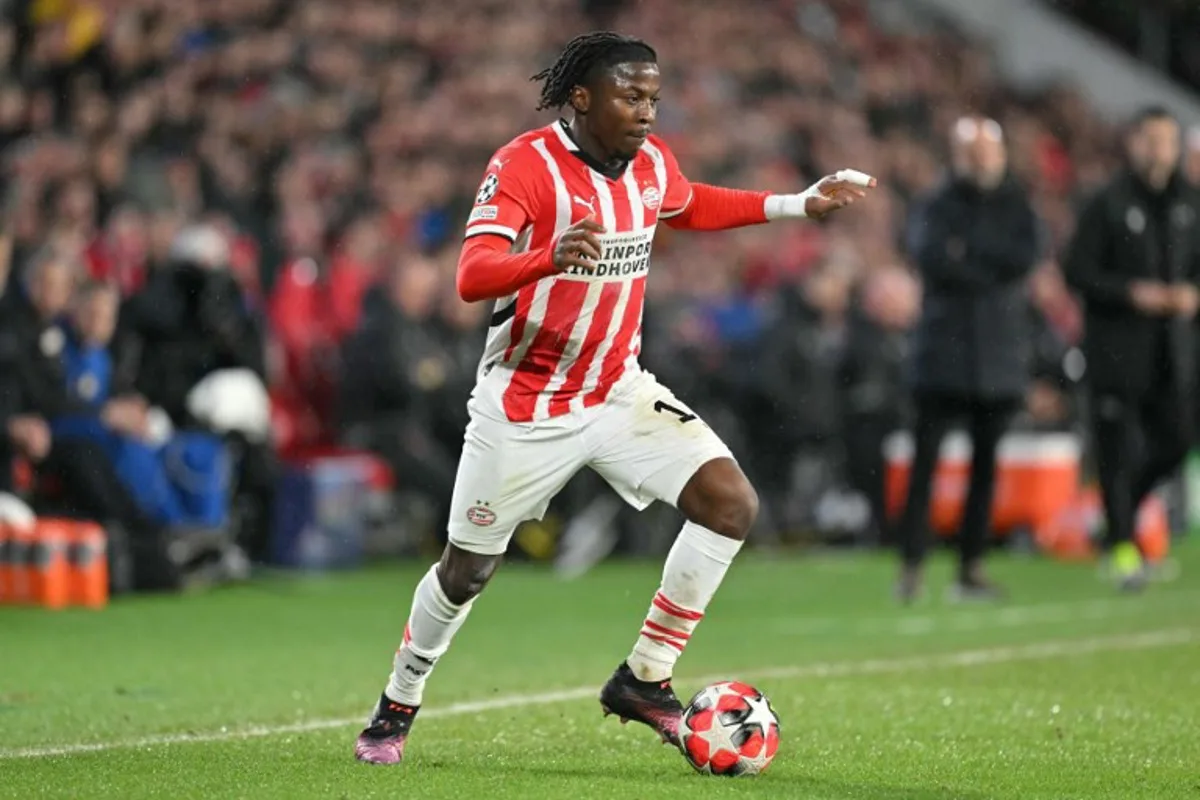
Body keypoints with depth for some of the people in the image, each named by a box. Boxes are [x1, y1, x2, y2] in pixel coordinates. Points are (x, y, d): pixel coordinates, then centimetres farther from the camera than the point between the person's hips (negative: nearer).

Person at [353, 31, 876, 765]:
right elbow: (472, 276, -34)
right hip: (524, 406, -5)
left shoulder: (653, 162, -2)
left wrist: (799, 205, 17)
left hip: (618, 388, 5)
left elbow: (689, 206, 23)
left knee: (732, 503, -13)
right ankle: (397, 707, 32)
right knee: (468, 571, 6)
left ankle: (645, 678, 0)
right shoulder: (524, 164, -22)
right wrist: (549, 257, -53)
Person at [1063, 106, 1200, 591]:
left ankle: (1121, 507, 28)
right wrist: (1130, 292, -18)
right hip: (1117, 345, -5)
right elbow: (1077, 271, -7)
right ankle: (1122, 544, 5)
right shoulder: (1108, 204, -6)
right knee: (1117, 444, -3)